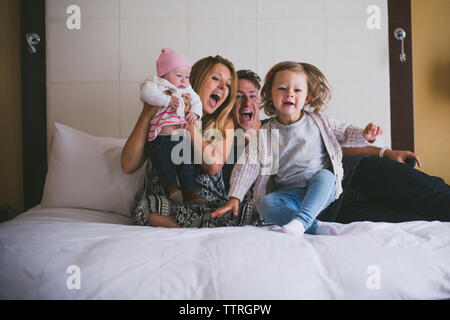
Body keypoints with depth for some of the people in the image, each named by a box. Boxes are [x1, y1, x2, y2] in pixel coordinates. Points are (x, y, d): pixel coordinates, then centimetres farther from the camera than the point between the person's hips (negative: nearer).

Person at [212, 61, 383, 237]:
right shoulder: (266, 133, 0)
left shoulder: (319, 121, 4)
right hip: (289, 194, 0)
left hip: (322, 191, 0)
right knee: (265, 205, -28)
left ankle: (301, 221, -41)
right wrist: (234, 198, -10)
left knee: (324, 175, -32)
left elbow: (344, 132, 19)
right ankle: (315, 228, -31)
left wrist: (364, 135, -3)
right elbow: (248, 165, -3)